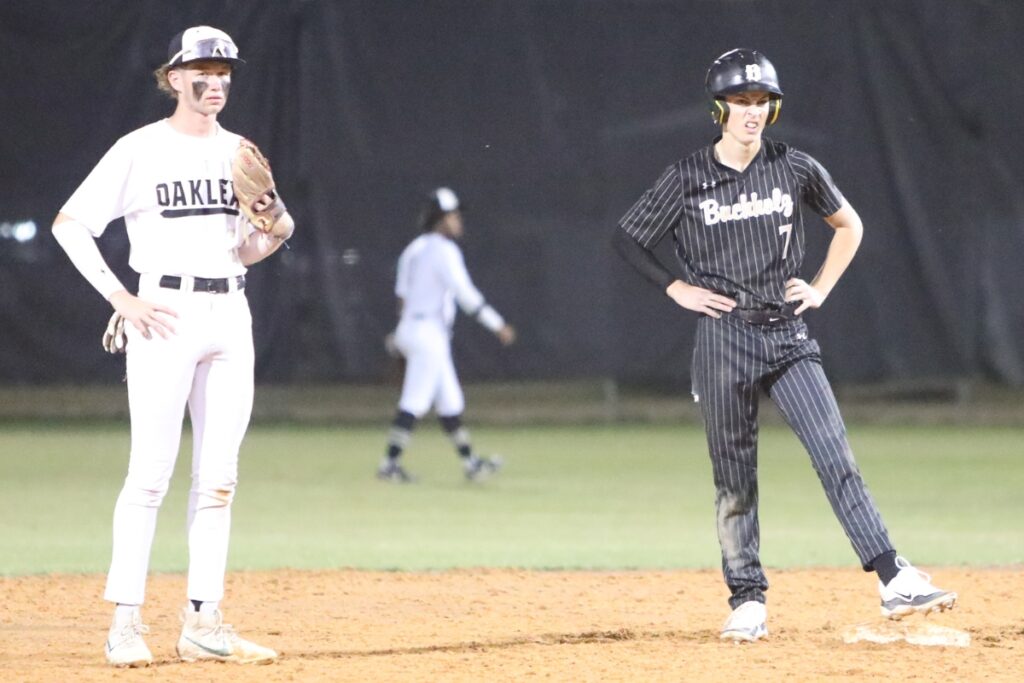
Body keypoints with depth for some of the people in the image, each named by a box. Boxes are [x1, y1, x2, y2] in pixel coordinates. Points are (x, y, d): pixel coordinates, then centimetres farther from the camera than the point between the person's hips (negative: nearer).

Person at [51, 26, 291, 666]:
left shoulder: (241, 153, 13)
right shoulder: (142, 150, -4)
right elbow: (70, 224, -5)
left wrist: (276, 234, -4)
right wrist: (122, 300, -11)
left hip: (231, 316, 6)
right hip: (167, 317, -6)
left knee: (219, 479, 5)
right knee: (151, 473, -8)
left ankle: (204, 625, 8)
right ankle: (126, 623, -4)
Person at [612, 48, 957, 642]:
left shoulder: (797, 169, 3)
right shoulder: (688, 180, -1)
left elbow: (849, 225, 18)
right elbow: (628, 240, 7)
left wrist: (821, 290, 8)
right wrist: (678, 290, -2)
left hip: (788, 335, 1)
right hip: (724, 338, -1)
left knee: (836, 457, -10)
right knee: (735, 477, 3)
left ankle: (894, 581, -16)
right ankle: (748, 602, 12)